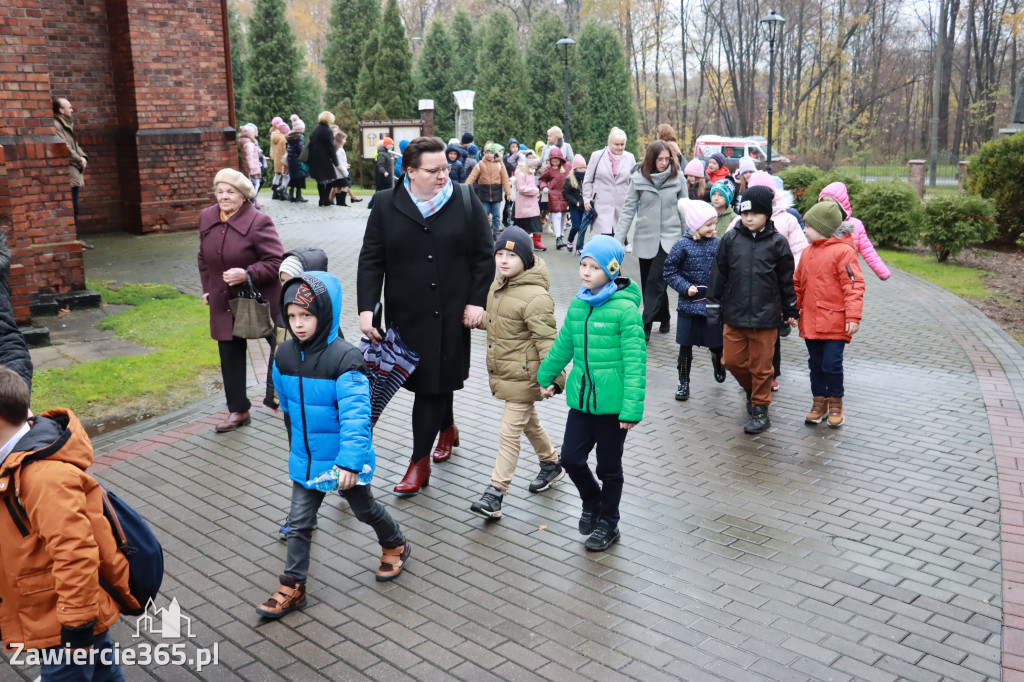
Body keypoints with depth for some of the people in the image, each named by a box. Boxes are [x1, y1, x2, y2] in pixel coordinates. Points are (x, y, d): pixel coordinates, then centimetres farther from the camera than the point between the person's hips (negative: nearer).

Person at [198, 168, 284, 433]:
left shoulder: (258, 222, -17)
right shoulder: (207, 218, 5)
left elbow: (277, 262, -18)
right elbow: (204, 259, 18)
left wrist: (248, 274, -28)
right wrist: (208, 289, 12)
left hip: (262, 301, -5)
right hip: (225, 303, 6)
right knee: (230, 358, 10)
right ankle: (238, 410, 23)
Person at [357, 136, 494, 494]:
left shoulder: (466, 201, -1)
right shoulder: (386, 205, 0)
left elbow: (484, 256, 2)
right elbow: (371, 260, 0)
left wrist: (477, 301, -4)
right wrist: (367, 309, -8)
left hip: (450, 314, -1)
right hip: (406, 313, 2)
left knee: (434, 381, -1)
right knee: (434, 379, 12)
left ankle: (420, 461, 9)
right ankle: (447, 428, 42)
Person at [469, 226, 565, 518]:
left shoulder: (535, 297, -23)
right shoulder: (498, 284, 5)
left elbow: (546, 341, -23)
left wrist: (553, 378, -24)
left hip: (523, 375, -9)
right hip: (501, 371, 9)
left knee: (509, 432, -5)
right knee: (529, 421, 24)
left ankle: (495, 494, -1)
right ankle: (551, 464, 44)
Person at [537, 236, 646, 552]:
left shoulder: (625, 309, -15)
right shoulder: (578, 305, 5)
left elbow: (635, 361, -16)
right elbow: (563, 344, 20)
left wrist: (632, 407, -19)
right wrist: (546, 376, 29)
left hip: (612, 404, -5)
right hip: (582, 399, 5)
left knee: (609, 467, 10)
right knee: (571, 458, 6)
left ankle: (608, 523, 31)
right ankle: (592, 502, 36)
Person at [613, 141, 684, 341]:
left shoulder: (677, 178, 0)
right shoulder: (638, 178, -1)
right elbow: (628, 209, 0)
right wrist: (618, 239, -5)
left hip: (670, 237, -2)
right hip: (646, 238, 2)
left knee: (655, 280, -11)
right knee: (649, 282, 8)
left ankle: (646, 326, -7)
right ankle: (664, 318, 26)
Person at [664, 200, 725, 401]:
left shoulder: (718, 244, 1)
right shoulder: (683, 245, -8)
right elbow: (669, 271, -4)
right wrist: (686, 287, -15)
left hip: (714, 304, 2)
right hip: (689, 305, -2)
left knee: (716, 343, 9)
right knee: (686, 346, 6)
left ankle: (717, 360, 44)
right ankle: (683, 382, 20)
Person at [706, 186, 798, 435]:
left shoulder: (777, 242, -4)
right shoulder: (731, 239, 0)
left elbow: (786, 279, 5)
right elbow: (719, 274, 6)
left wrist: (790, 311, 11)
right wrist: (713, 306, 6)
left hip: (765, 316, -2)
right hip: (734, 314, 2)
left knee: (761, 366, 5)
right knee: (732, 360, 10)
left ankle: (760, 409, 21)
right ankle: (751, 388, 39)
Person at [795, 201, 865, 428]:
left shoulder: (843, 251, -12)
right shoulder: (808, 252, 11)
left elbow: (854, 285, -14)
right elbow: (798, 284, 19)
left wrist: (853, 316, -18)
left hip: (835, 321, -6)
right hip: (810, 321, 7)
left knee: (832, 364, -2)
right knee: (815, 364, 13)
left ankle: (835, 402, 18)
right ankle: (819, 401, 27)